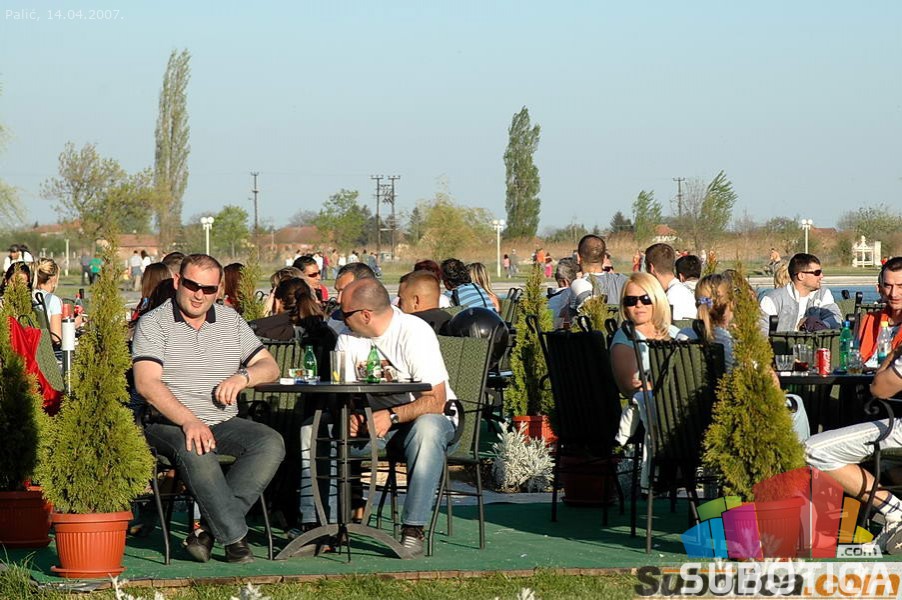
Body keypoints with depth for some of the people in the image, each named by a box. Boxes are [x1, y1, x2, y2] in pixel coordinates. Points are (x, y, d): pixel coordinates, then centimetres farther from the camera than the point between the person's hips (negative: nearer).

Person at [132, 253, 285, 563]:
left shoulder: (231, 321, 15)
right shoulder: (153, 323, -1)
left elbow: (270, 367, 15)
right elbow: (146, 383, -14)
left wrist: (242, 377, -10)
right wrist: (189, 421, -27)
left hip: (223, 423, 5)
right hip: (169, 422, -5)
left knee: (271, 443, -24)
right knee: (195, 451, -38)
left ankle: (210, 527, -25)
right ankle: (234, 536, -28)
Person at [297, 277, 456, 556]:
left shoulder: (415, 332, -18)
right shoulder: (348, 338, 1)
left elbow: (436, 400, -24)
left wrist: (392, 416, -36)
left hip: (424, 416, -5)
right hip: (370, 418, 6)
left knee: (427, 428, -41)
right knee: (313, 428, -15)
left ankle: (413, 530, -39)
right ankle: (316, 525, -19)